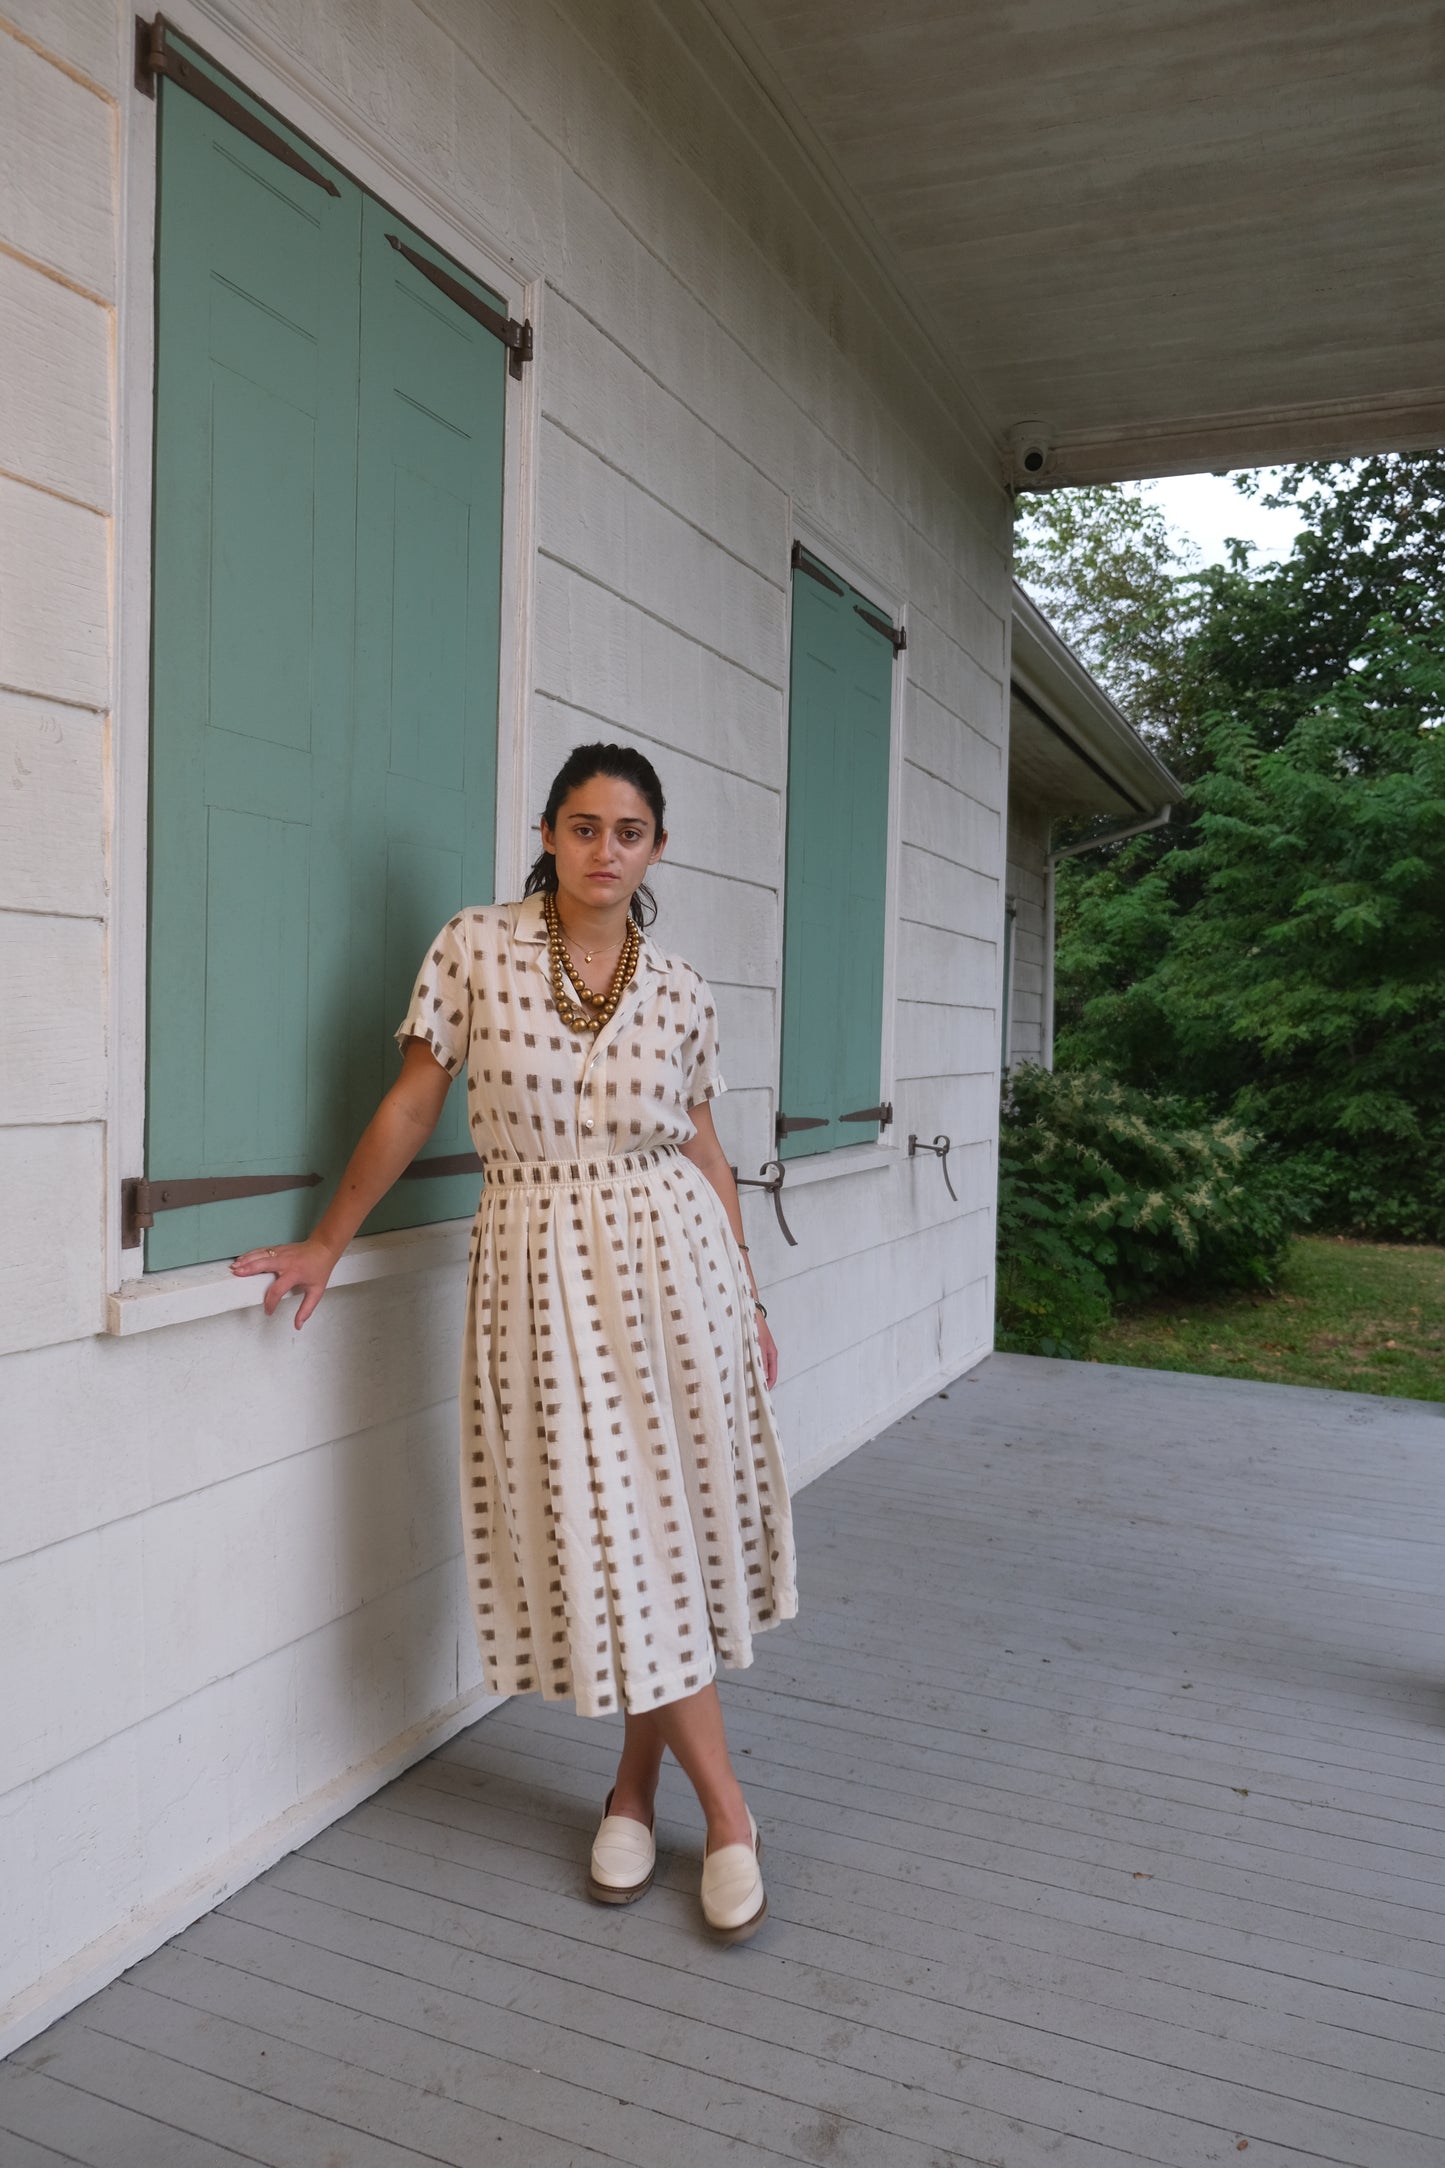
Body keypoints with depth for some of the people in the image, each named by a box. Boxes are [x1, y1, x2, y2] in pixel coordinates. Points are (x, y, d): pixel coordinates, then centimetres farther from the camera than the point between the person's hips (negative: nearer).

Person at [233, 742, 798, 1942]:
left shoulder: (680, 991, 2)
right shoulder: (474, 949, -4)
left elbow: (704, 1153, 9)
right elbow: (411, 1107, 1)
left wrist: (751, 1301, 10)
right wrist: (326, 1243, 4)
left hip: (672, 1261, 2)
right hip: (538, 1269, -2)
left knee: (675, 1513, 6)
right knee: (601, 1535, 1)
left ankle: (638, 1782, 28)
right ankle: (726, 1808, 18)